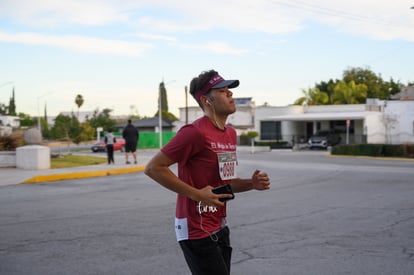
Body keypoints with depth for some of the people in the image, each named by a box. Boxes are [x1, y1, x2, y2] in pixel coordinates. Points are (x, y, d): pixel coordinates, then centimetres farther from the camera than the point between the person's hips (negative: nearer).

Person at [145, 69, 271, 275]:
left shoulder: (231, 134, 9)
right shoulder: (195, 132, -18)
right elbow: (153, 168, -18)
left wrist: (250, 184, 0)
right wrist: (197, 194, -21)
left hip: (220, 228, 9)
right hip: (197, 232, -9)